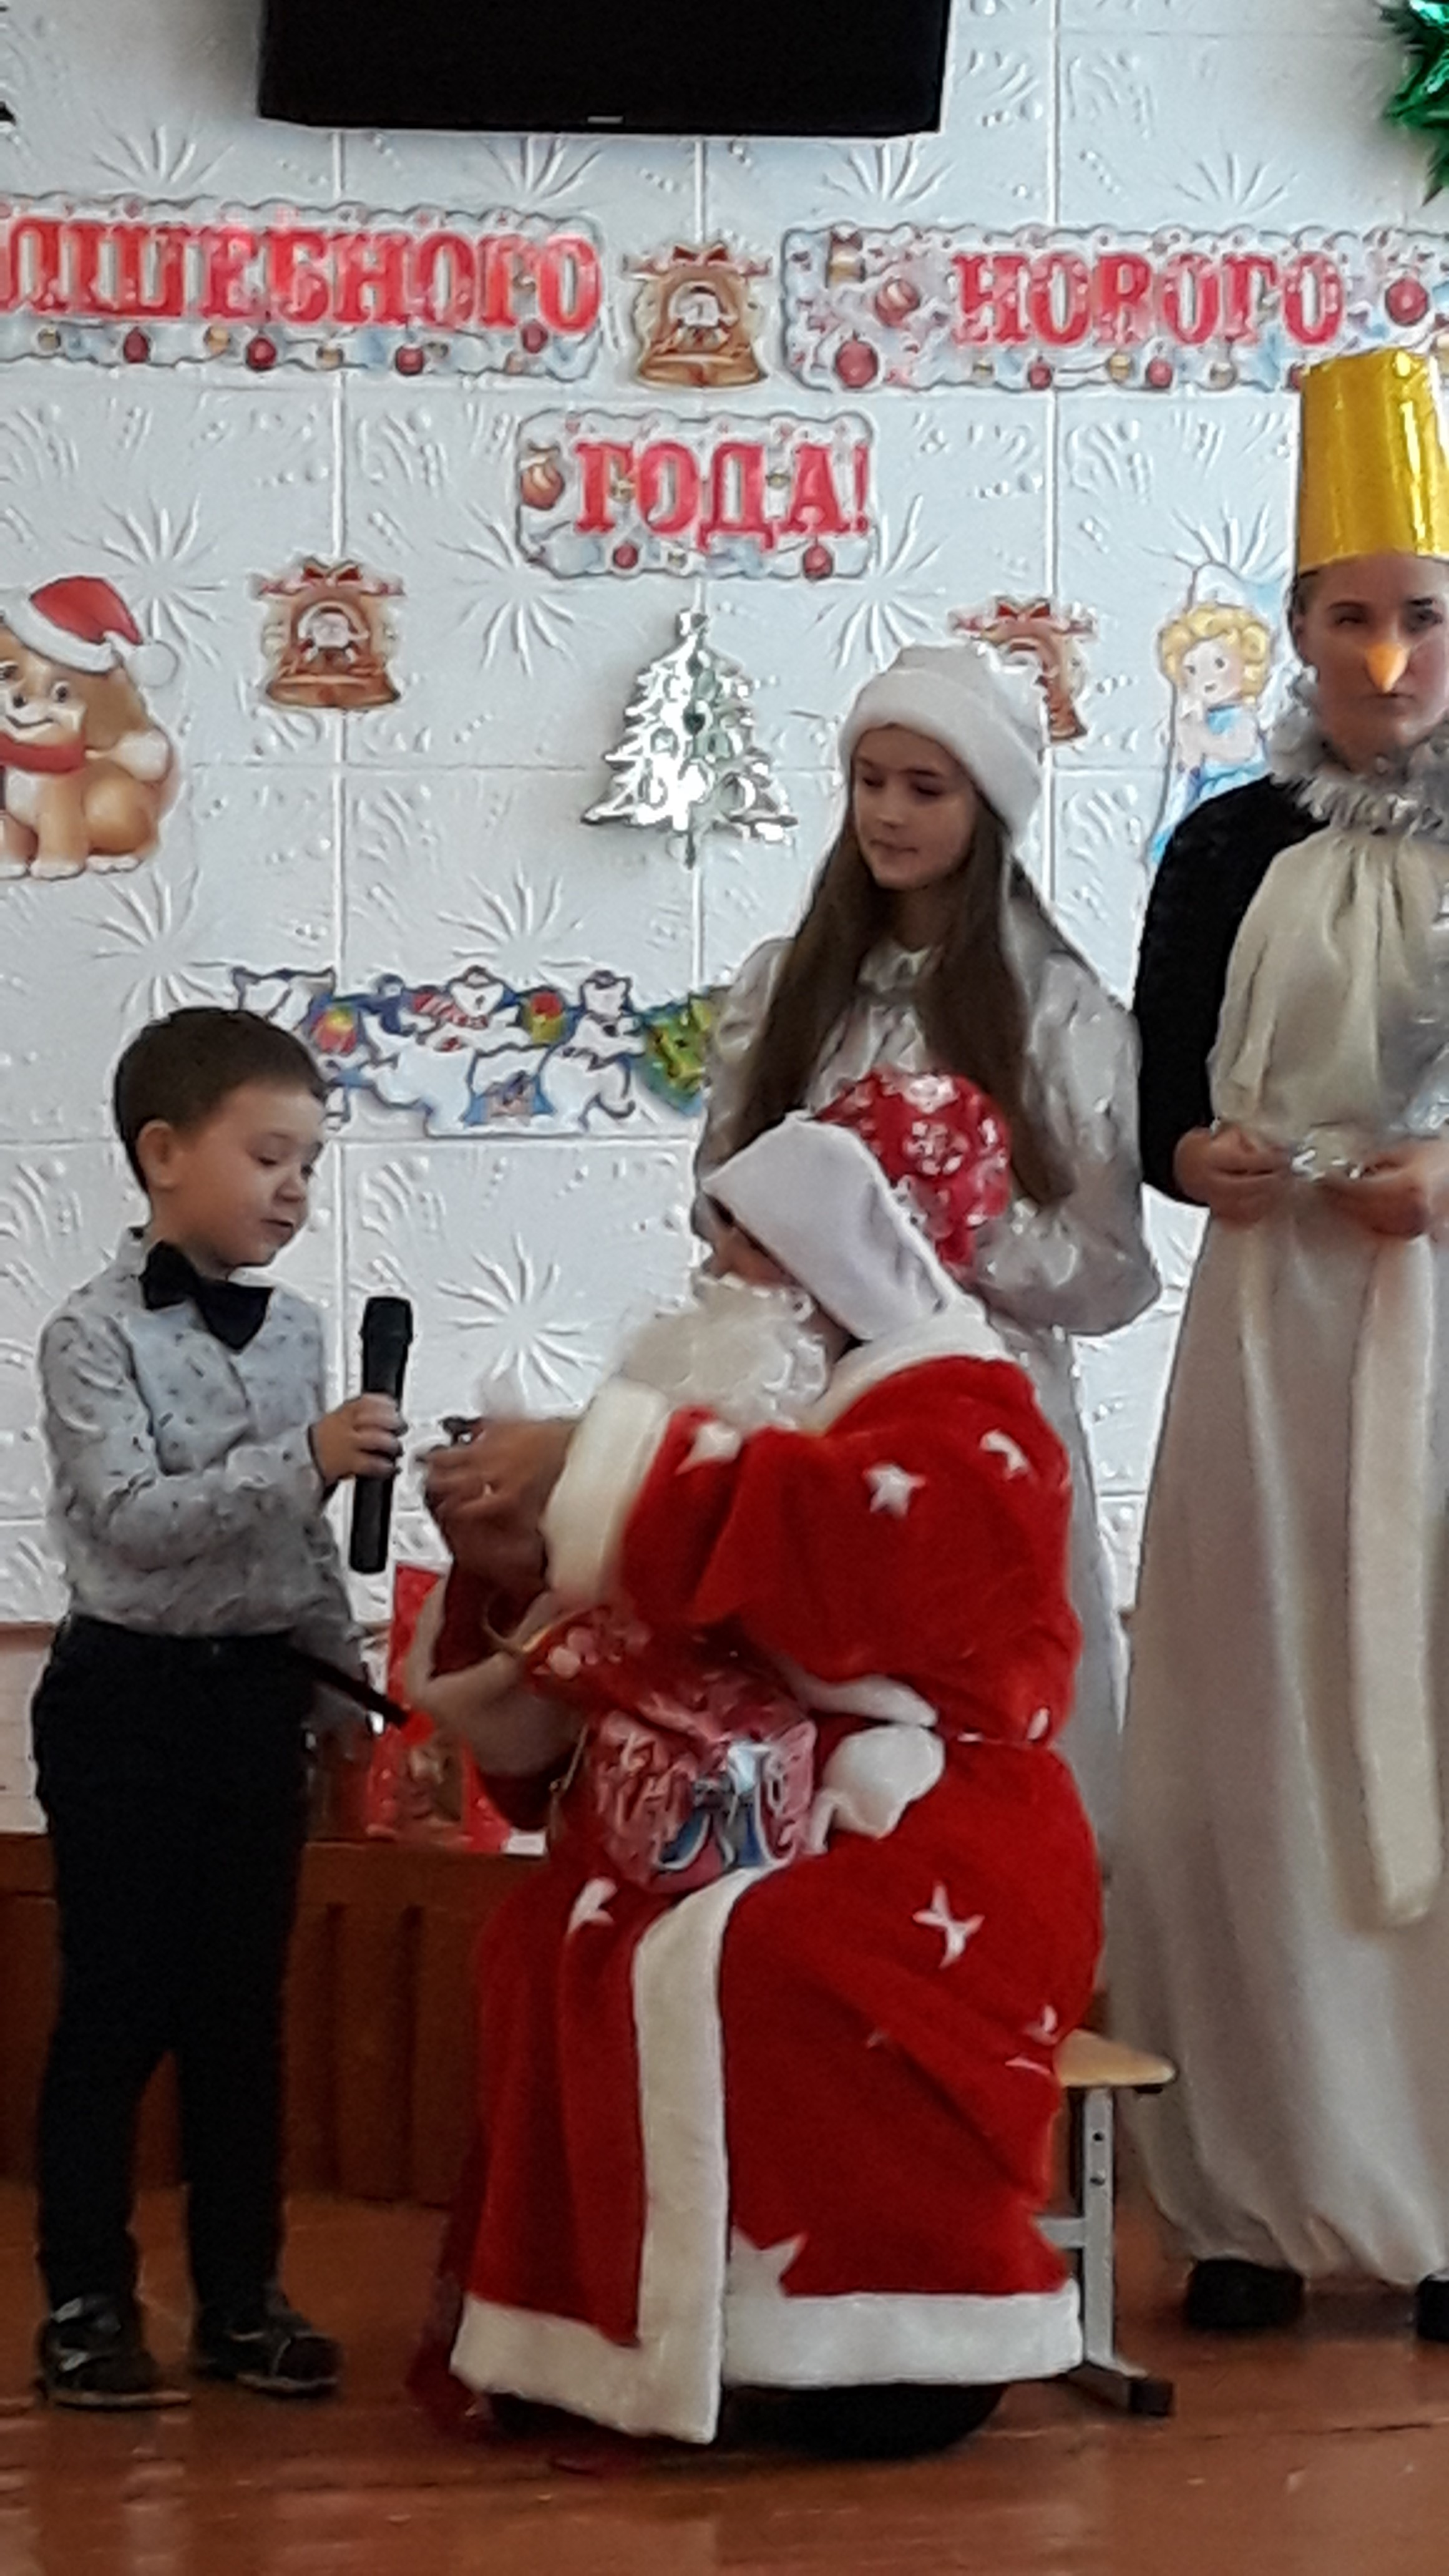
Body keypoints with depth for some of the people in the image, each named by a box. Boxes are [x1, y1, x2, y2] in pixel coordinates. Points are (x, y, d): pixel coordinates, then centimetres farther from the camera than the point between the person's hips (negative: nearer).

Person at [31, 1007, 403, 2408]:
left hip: (256, 1690, 5)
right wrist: (304, 1459, -28)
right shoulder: (95, 1334, -11)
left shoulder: (295, 1331, 7)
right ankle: (85, 2302, 9)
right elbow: (130, 1519, -21)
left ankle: (240, 2294, 18)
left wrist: (341, 1673, 14)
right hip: (127, 1692, -5)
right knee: (115, 2003, -1)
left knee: (243, 2003, 10)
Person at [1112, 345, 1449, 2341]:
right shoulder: (1232, 852, 7)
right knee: (1267, 1732, 1)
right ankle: (1271, 2191, 7)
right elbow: (1156, 1096, 8)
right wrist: (1198, 1159, -13)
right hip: (1278, 1317, 1)